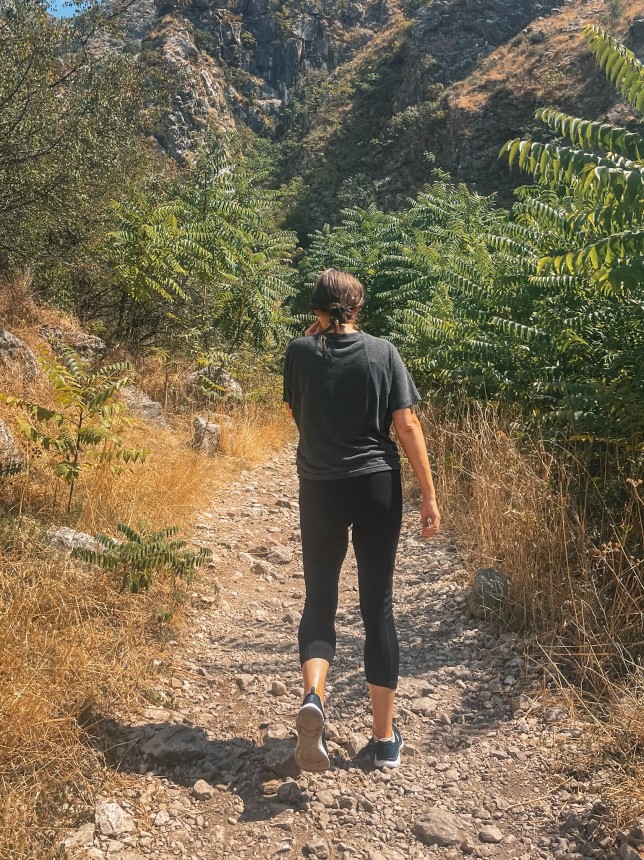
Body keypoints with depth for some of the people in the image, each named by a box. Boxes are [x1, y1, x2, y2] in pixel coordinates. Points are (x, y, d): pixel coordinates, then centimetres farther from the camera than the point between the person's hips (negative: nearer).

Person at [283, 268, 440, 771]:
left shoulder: (300, 352, -2)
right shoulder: (383, 352, -3)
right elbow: (407, 426, -7)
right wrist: (429, 495, -2)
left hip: (321, 490, 0)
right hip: (378, 488, 0)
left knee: (320, 599, 15)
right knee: (378, 606, 9)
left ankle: (312, 697, -12)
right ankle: (386, 738, 18)